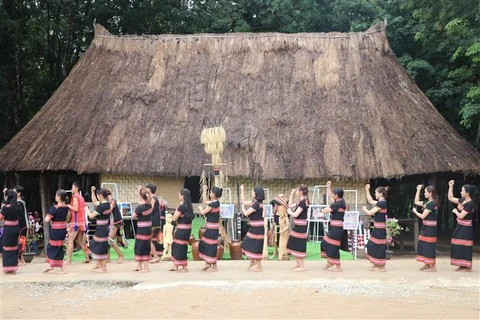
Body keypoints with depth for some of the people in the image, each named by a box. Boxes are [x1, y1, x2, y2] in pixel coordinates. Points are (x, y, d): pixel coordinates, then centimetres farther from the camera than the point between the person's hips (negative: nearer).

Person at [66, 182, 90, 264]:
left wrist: (68, 205, -8)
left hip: (76, 222, -9)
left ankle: (68, 260, -10)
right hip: (81, 221, 9)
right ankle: (87, 257, 12)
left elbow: (75, 208, -20)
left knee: (70, 241, -7)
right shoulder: (81, 197, 17)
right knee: (80, 241, 14)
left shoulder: (75, 197, -9)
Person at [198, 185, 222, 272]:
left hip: (212, 229, -10)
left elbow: (203, 213, -13)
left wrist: (200, 208, 8)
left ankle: (214, 266, 8)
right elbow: (205, 201, 22)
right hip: (211, 228, 10)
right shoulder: (216, 202, 6)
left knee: (211, 246, -2)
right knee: (203, 244, 17)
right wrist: (204, 191, 21)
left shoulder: (213, 204, -21)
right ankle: (208, 263, 26)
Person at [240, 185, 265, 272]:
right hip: (254, 228, 9)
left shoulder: (257, 204, -19)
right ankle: (252, 263, 28)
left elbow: (246, 213, -16)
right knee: (247, 244, 16)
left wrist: (242, 208, 5)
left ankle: (259, 267, 10)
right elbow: (243, 202, 16)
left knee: (255, 247, -1)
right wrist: (242, 190, 16)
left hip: (257, 229, -9)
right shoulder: (254, 202, 9)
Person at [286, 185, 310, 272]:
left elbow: (295, 214, -24)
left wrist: (289, 211, -3)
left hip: (301, 226, -10)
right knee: (293, 244, 18)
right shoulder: (300, 201, 9)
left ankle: (302, 267, 5)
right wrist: (292, 194, 14)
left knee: (298, 246, -3)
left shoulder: (303, 202, -19)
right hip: (298, 226, 10)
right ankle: (298, 263, 31)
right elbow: (290, 205, 19)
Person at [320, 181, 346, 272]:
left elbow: (324, 211, -18)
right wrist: (328, 187, 23)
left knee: (333, 247, -2)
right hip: (335, 227, 10)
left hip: (337, 228, -10)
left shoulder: (337, 204, -20)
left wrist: (323, 209, 4)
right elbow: (329, 196, 26)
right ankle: (329, 262, 26)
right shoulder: (340, 201, 8)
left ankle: (338, 267, 6)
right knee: (325, 243, 17)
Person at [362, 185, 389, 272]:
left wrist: (364, 209, 4)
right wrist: (367, 190, 22)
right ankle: (377, 264, 27)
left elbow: (370, 213, -17)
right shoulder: (380, 202, 9)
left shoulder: (382, 203, -19)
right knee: (372, 245, 17)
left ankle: (382, 267, 6)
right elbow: (370, 201, 25)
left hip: (380, 229, -10)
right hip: (378, 228, 10)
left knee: (379, 247, -3)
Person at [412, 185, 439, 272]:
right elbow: (416, 202, 21)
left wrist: (415, 212, -1)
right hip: (426, 227, 10)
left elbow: (423, 216, -18)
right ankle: (426, 264, 22)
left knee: (429, 246, -5)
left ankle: (432, 267, 1)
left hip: (430, 228, -10)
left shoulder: (432, 203, -18)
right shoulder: (428, 202, 10)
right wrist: (418, 190, 15)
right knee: (424, 245, 14)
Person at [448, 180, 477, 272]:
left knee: (465, 247, -6)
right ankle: (461, 266, 19)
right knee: (459, 247, 11)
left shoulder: (470, 204, -19)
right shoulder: (462, 200, 7)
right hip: (460, 227, 9)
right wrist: (451, 187, 12)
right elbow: (450, 198, 17)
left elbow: (461, 216, -21)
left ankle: (467, 267, 0)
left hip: (466, 229, -9)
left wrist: (455, 211, -2)